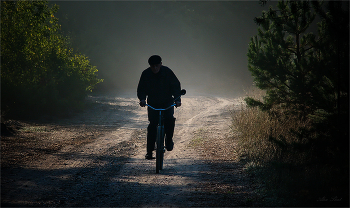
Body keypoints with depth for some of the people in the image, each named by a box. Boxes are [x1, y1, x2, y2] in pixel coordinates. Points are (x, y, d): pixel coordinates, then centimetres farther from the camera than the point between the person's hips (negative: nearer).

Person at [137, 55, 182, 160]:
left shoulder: (167, 72, -11)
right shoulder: (146, 74, -8)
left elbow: (176, 85, -7)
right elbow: (141, 88, -1)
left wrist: (177, 99, -20)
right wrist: (142, 99, -20)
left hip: (167, 102, 0)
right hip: (152, 103, 0)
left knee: (169, 119, -25)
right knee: (152, 125, -11)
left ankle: (169, 140, 2)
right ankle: (149, 151, -6)